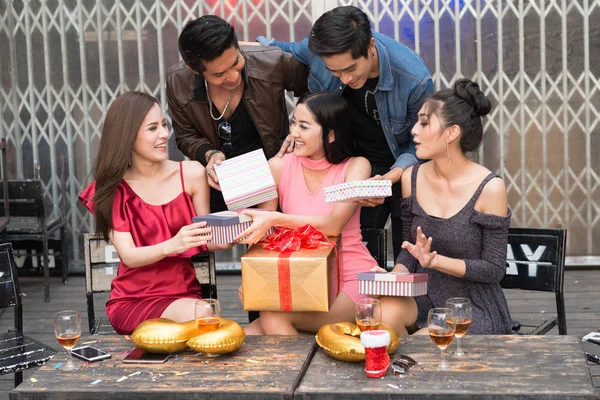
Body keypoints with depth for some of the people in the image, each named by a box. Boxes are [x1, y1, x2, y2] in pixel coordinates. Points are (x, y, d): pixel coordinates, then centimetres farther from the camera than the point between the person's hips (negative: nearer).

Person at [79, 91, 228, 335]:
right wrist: (171, 246, -33)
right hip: (132, 301, -3)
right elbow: (129, 256, -13)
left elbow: (205, 239, 5)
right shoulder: (111, 190, -3)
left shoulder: (191, 174, -1)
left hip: (185, 294, 3)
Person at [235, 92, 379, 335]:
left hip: (351, 278, -3)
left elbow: (333, 224, -20)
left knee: (273, 318, -25)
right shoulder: (279, 167, 2)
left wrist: (275, 219, -31)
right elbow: (262, 231, -1)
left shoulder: (355, 166, -5)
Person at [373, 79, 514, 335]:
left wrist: (434, 260, -21)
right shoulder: (411, 178, 2)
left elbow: (494, 269, -10)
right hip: (424, 299, 4)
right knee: (385, 311, -28)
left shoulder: (490, 188, -13)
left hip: (475, 308, -4)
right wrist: (395, 274, -11)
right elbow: (409, 250, 10)